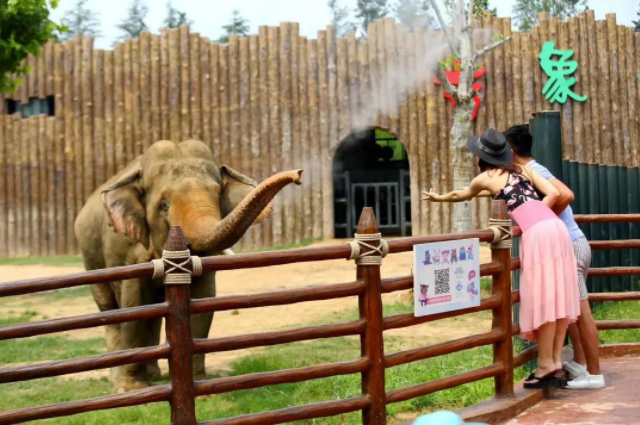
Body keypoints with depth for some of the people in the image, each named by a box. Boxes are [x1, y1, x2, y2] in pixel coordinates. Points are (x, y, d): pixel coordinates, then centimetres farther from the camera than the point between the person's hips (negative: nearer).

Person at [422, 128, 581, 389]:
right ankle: (556, 361, 9)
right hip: (557, 226, 6)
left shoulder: (485, 179, 11)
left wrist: (437, 198, 50)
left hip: (537, 232, -6)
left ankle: (546, 366, -2)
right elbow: (553, 193, 11)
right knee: (558, 297, 7)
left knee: (543, 299, -4)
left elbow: (460, 196, 32)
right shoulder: (522, 169, 23)